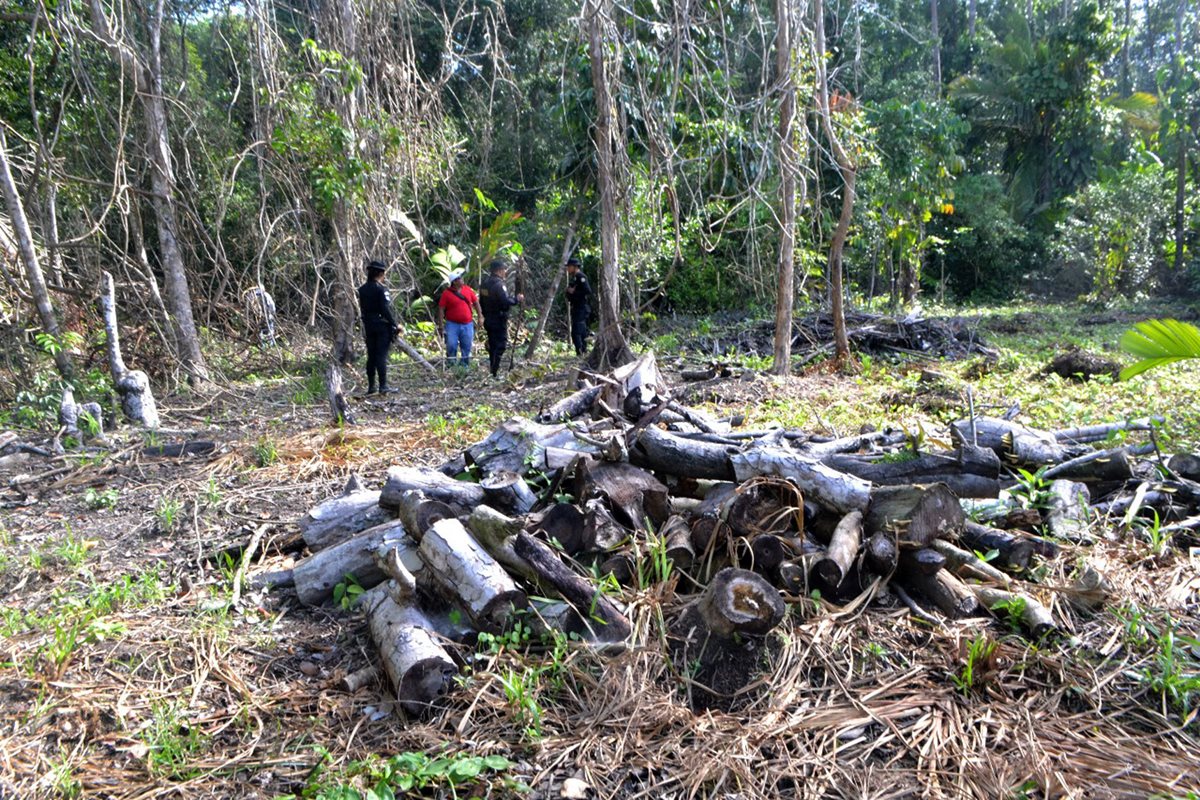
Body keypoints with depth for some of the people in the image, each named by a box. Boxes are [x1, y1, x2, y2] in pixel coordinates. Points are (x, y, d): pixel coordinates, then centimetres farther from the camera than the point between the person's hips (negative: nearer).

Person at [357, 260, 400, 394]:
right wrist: (395, 325, -10)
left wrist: (366, 324, 16)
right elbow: (386, 310, -16)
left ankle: (371, 386, 14)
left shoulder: (362, 289, 9)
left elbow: (362, 309, 11)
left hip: (368, 326, 6)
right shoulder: (380, 289, -12)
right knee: (381, 356, -6)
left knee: (371, 356, 10)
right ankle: (383, 386, -7)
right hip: (382, 326, -6)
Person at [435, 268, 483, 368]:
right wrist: (441, 324, -9)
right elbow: (441, 309, -4)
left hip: (467, 324, 3)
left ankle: (464, 365, 18)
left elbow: (476, 303, 12)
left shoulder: (468, 289, 5)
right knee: (451, 346, -5)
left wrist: (480, 317, 7)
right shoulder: (447, 293, -6)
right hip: (452, 324, -3)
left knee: (467, 346, 7)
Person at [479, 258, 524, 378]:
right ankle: (495, 371, -8)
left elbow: (481, 303, 18)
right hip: (499, 320, -9)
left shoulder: (485, 284, 12)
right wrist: (517, 299, -11)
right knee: (500, 345, -5)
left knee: (492, 345, 15)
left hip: (488, 320, 9)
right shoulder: (498, 284, -17)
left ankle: (492, 370, 21)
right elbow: (505, 301, -25)